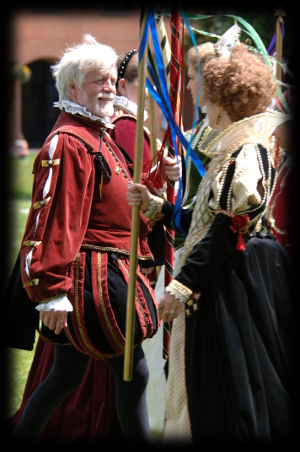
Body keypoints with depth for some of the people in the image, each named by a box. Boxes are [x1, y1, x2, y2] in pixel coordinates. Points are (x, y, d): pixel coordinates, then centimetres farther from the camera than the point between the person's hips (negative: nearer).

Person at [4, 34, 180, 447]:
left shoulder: (101, 136, 17)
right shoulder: (68, 142, -15)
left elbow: (122, 198, 27)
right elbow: (55, 220, -20)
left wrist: (160, 178, 10)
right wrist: (53, 290, -23)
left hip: (111, 271, 10)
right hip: (92, 277, -10)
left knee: (68, 373, 12)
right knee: (133, 371, -3)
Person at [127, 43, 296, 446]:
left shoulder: (247, 152, -16)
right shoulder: (232, 148, 15)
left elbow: (228, 228, -23)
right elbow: (208, 219, 19)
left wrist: (185, 283, -23)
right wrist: (155, 206, 20)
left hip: (238, 276, -10)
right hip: (224, 280, 10)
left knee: (234, 389, -3)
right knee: (210, 379, 14)